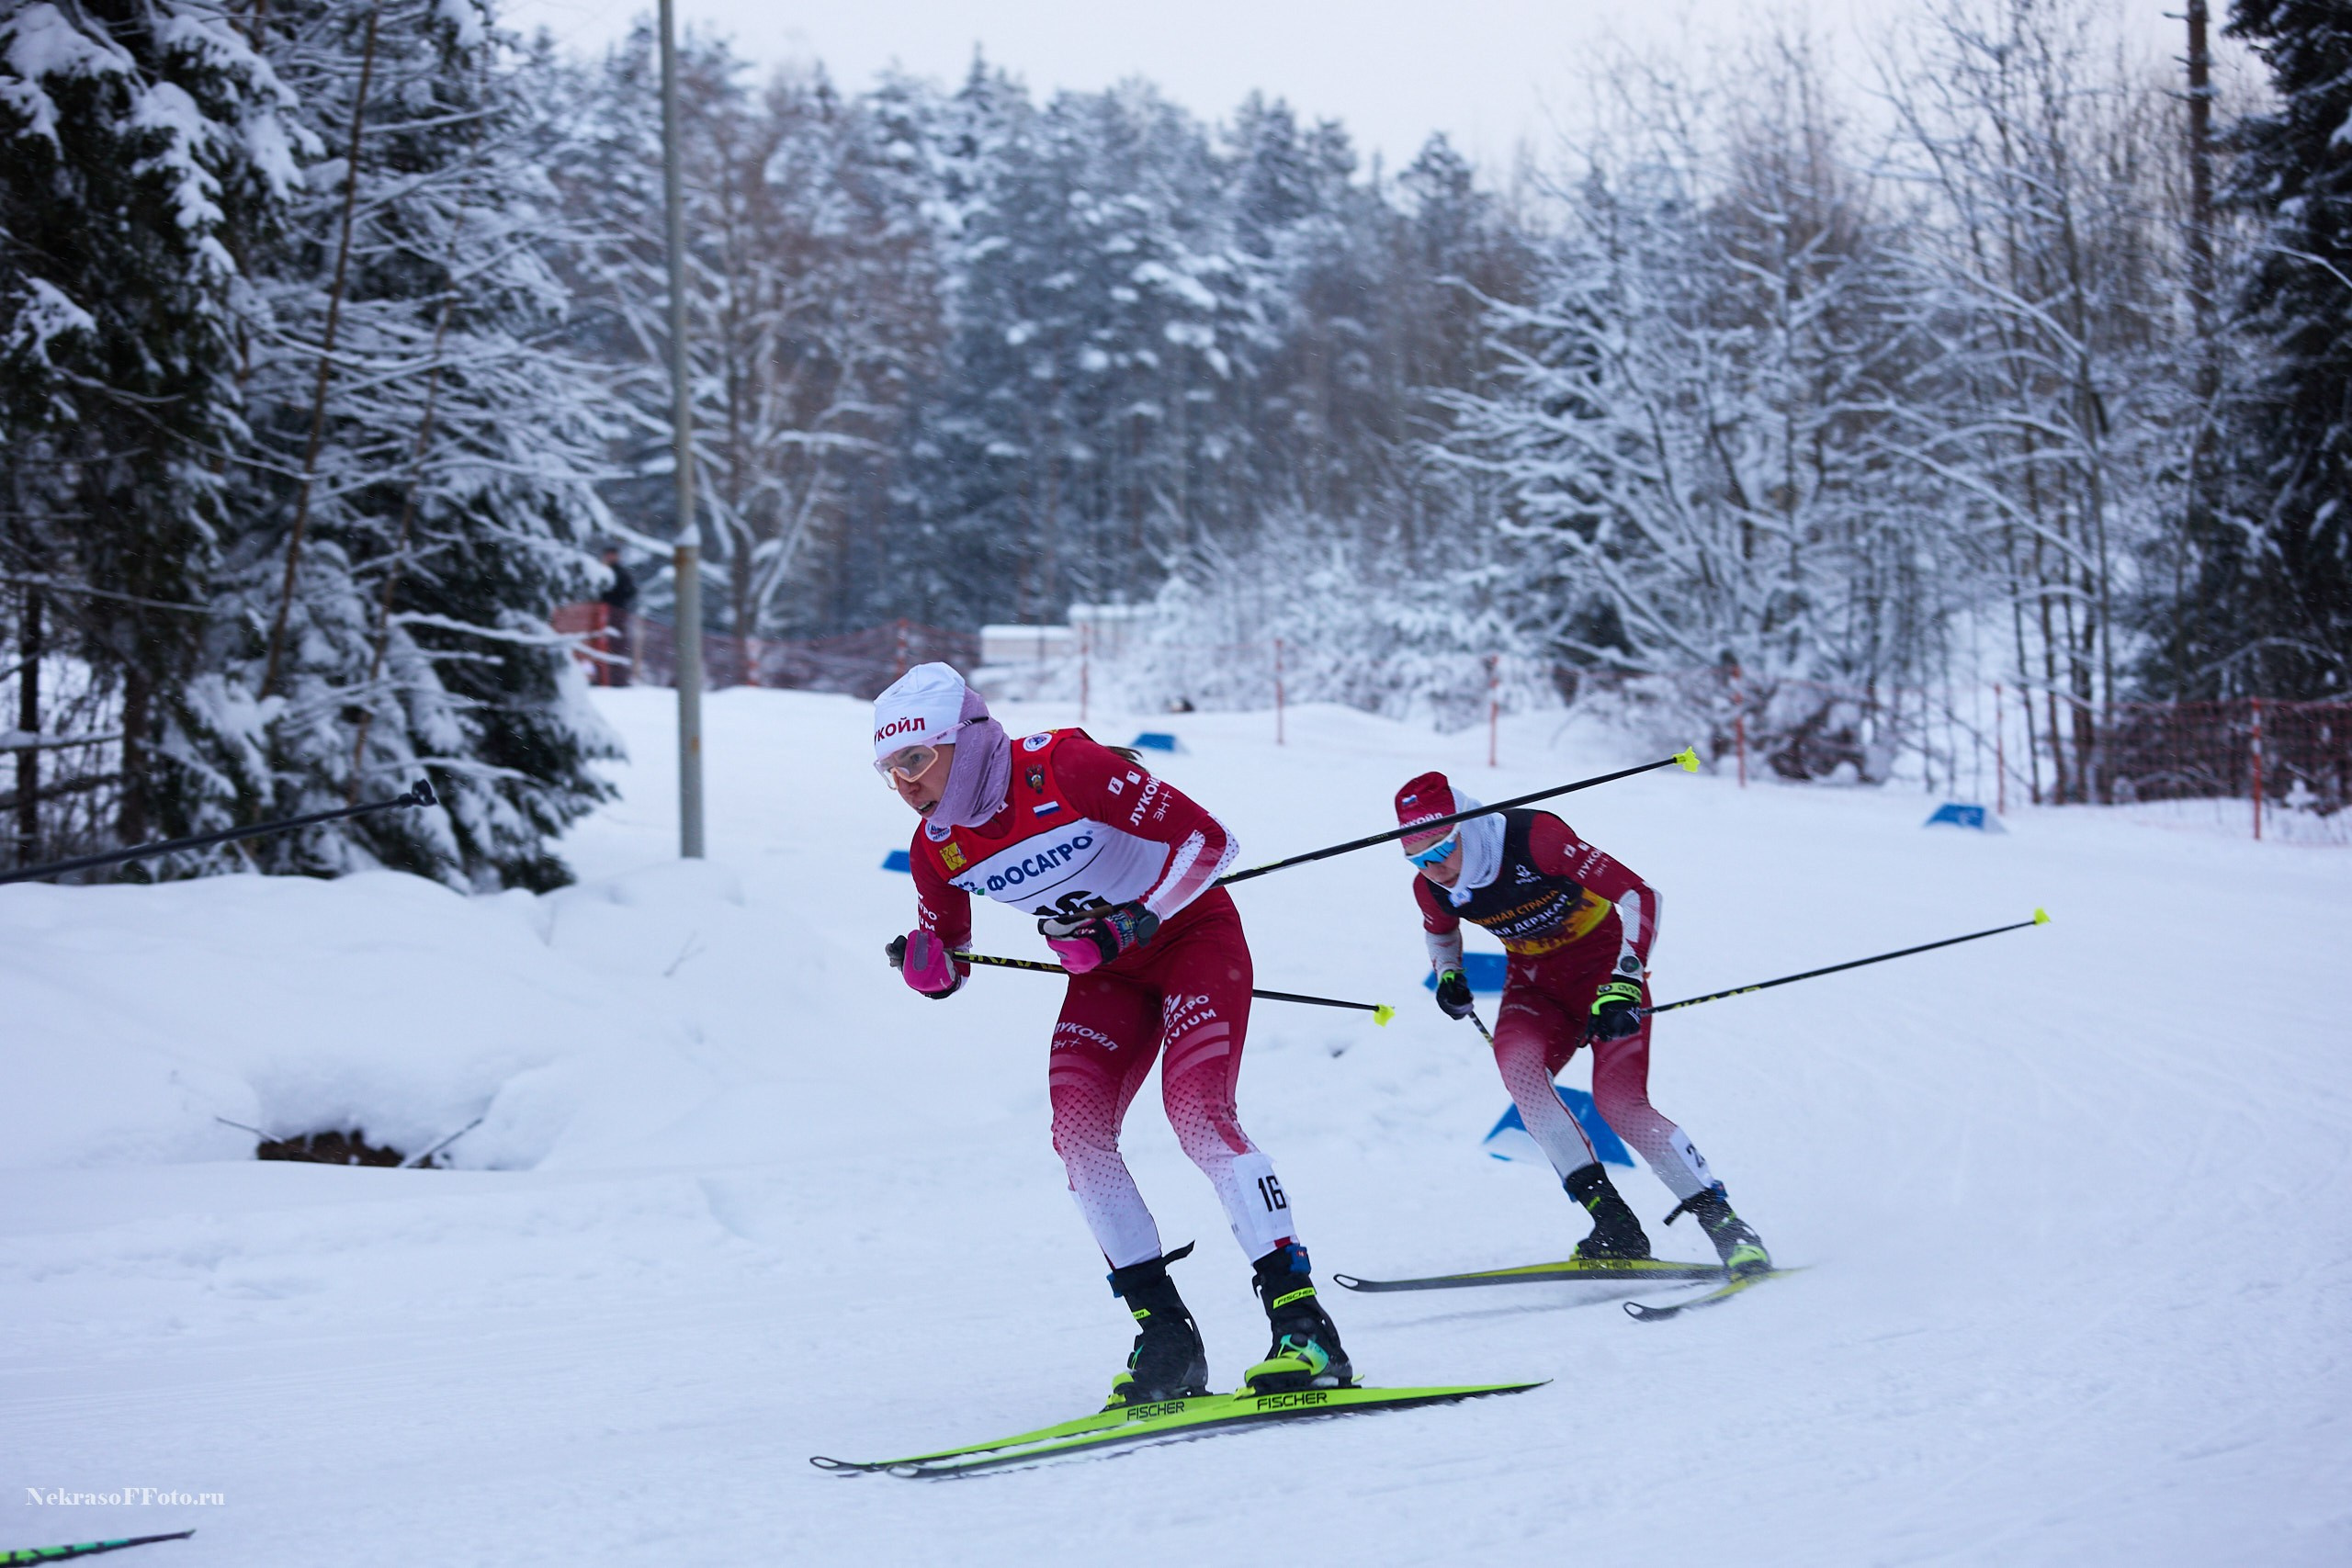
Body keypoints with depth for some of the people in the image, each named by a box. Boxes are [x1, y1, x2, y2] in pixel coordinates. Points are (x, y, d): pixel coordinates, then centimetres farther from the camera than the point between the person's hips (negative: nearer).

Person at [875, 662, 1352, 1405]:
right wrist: (925, 966, -17)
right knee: (1077, 1130, -14)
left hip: (1192, 933, -6)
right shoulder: (937, 848, -7)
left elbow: (1208, 840, -23)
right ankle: (1165, 1333, -8)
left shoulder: (1063, 769, -26)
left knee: (1197, 1111, -23)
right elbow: (946, 971, 6)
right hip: (1108, 972, 6)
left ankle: (1303, 1324, -21)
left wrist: (1133, 920, -29)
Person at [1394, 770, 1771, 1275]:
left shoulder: (1536, 838, -28)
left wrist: (1624, 984, -36)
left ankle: (1725, 1224, -12)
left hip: (1603, 964, -5)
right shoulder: (1433, 887, -9)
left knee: (1619, 1102, -24)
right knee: (1516, 1063, -27)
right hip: (1534, 982, 5)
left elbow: (1639, 894, -28)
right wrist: (1448, 976, 3)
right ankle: (1614, 1224, -25)